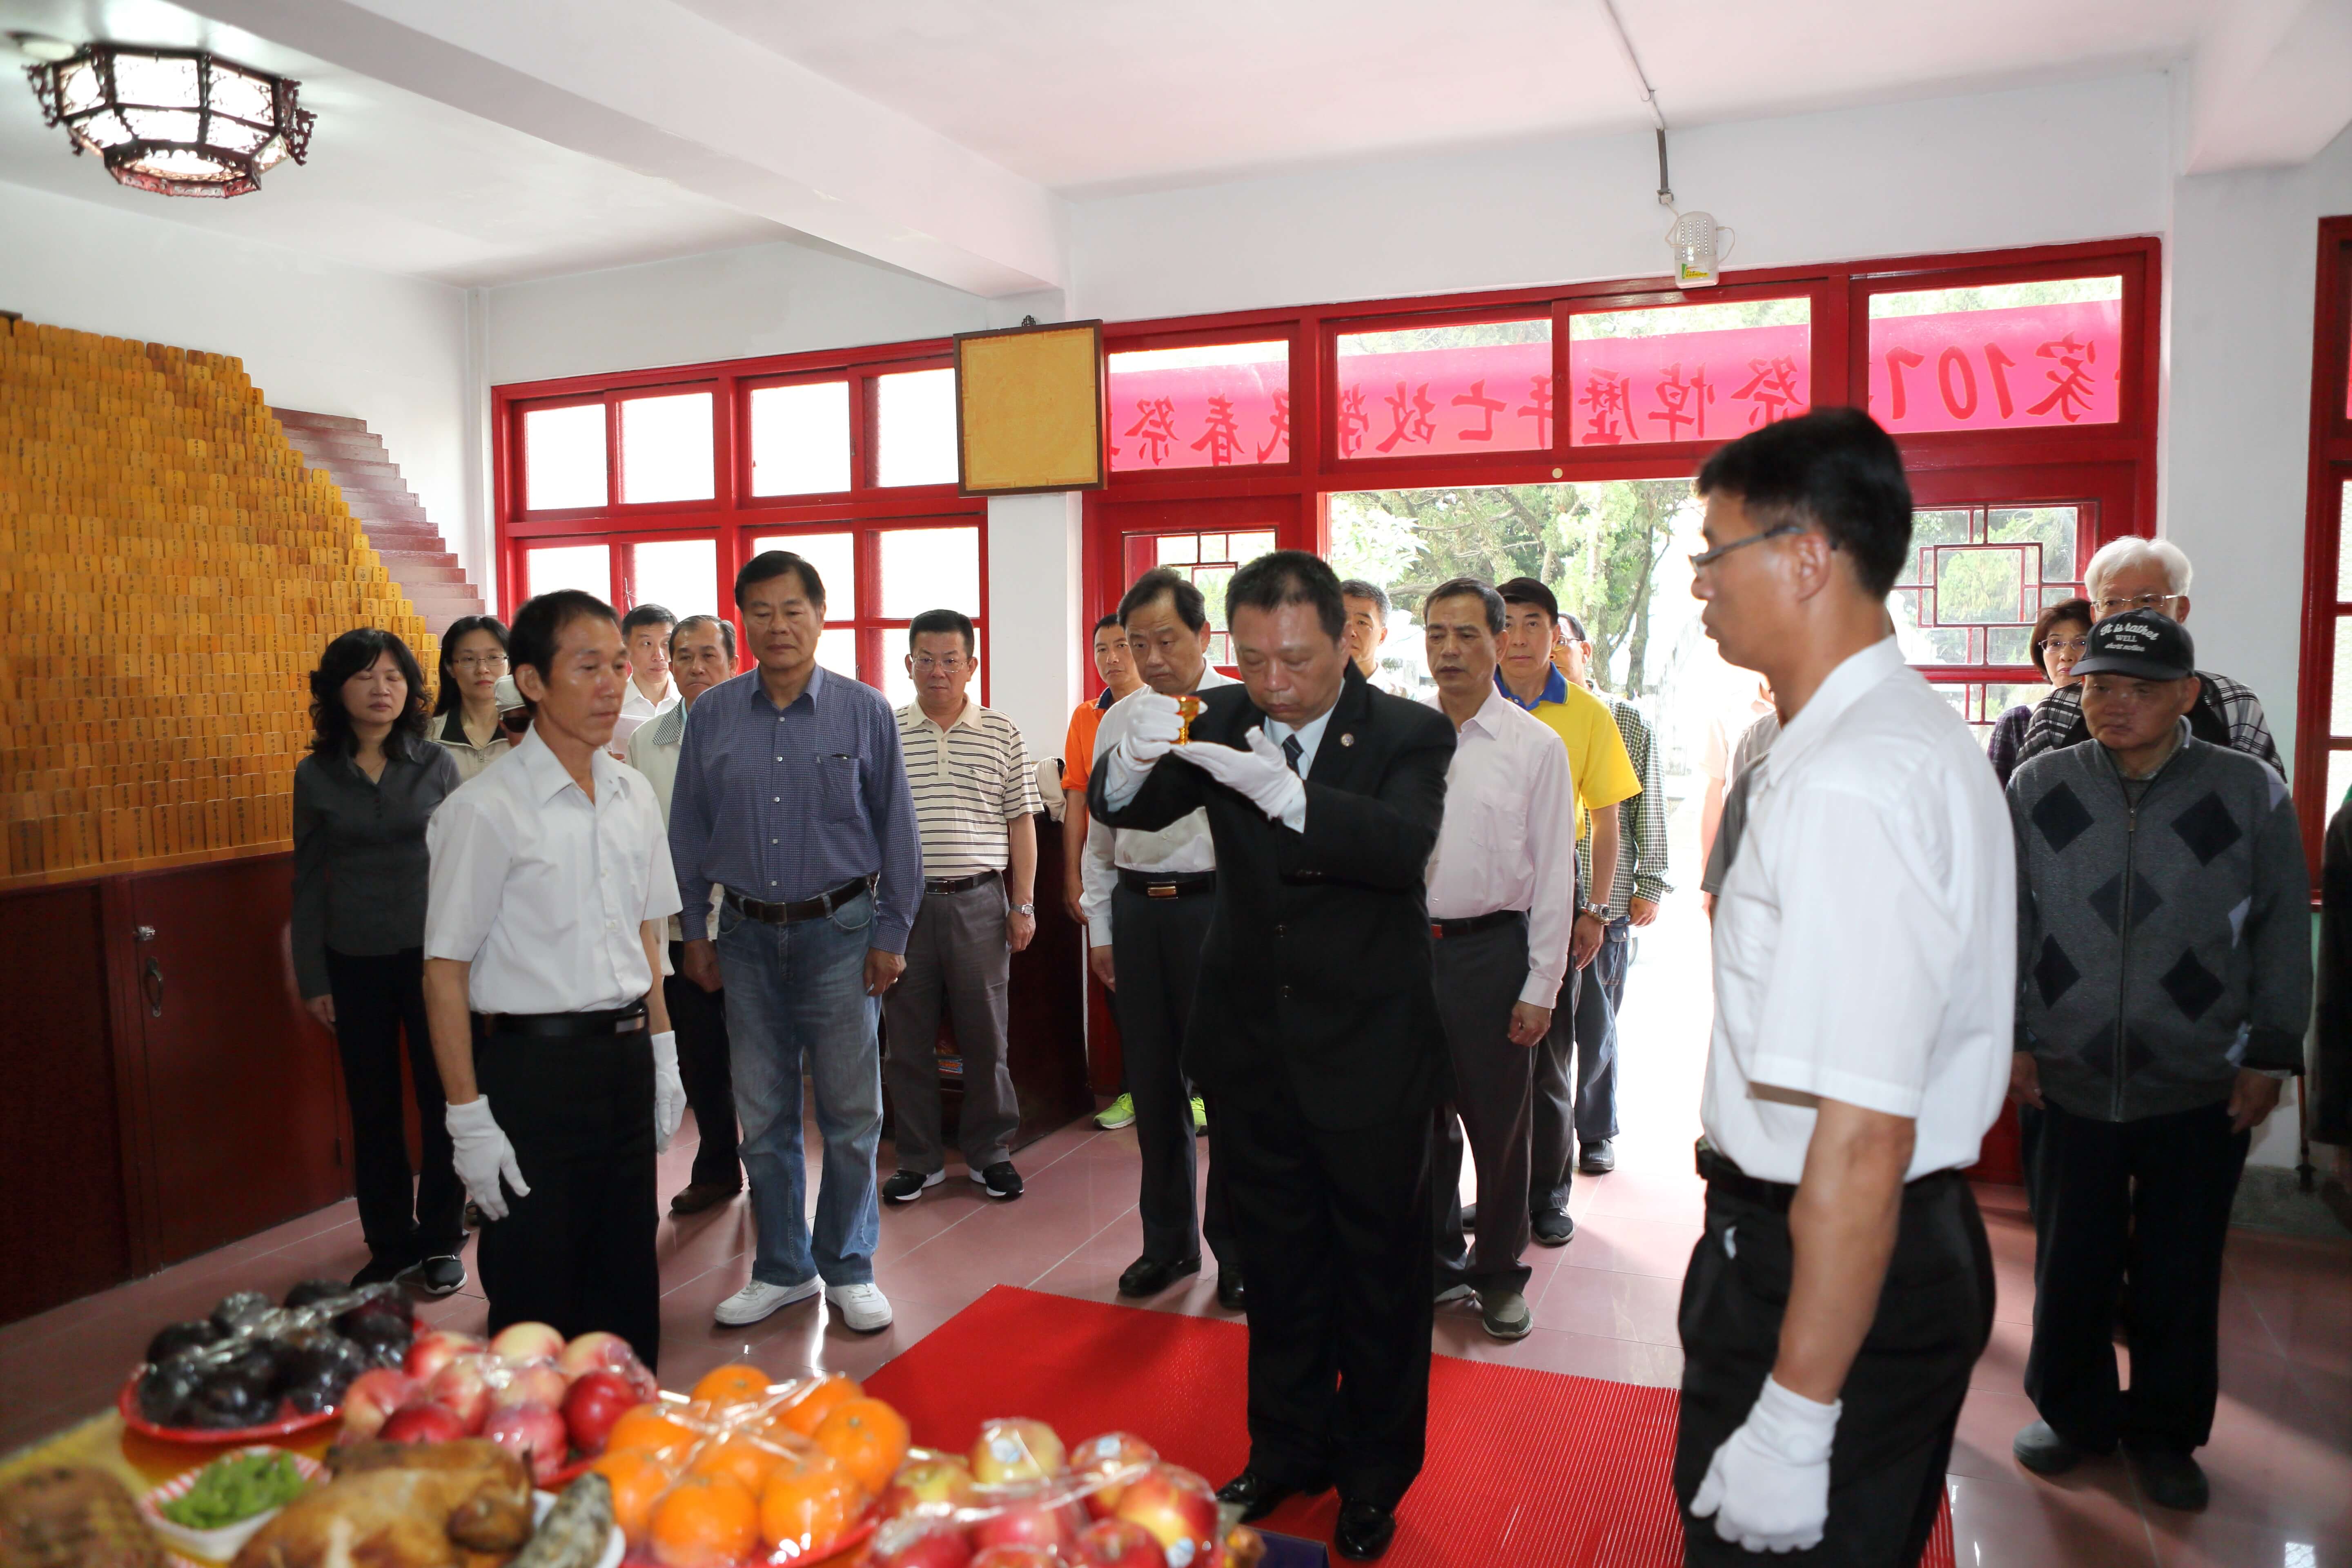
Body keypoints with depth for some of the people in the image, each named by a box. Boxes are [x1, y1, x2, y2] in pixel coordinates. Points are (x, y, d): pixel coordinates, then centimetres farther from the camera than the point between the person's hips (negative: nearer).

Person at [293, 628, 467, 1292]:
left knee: (443, 1100, 3)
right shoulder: (315, 775, 2)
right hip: (354, 963, 1)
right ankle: (391, 1245, 24)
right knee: (373, 1109, 9)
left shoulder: (435, 765, -1)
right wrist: (312, 977, 3)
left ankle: (441, 1240, 19)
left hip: (431, 954, -1)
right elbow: (309, 881, 5)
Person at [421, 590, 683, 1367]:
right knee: (536, 1289, 5)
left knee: (628, 1276, 15)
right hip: (532, 1062, -5)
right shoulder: (484, 808, -12)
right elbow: (445, 970, -11)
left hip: (626, 1055, 6)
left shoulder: (634, 794, 6)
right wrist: (469, 1117, -13)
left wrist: (662, 1054, 13)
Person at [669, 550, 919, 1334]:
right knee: (762, 1114, 11)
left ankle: (849, 1269, 22)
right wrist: (696, 932, 8)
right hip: (748, 935, 2)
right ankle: (782, 1268, 28)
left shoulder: (864, 711, -2)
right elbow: (689, 831, 10)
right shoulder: (711, 715, 3)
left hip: (840, 931, -2)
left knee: (851, 1111, 5)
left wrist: (892, 933, -2)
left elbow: (896, 829, 1)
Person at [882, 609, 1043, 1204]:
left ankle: (989, 1152, 22)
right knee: (908, 1036, 8)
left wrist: (1023, 904, 1)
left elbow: (1021, 821, 5)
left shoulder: (1001, 734, 4)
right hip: (904, 902, 1)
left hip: (979, 901, 0)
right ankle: (919, 1158, 22)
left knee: (985, 1034, 6)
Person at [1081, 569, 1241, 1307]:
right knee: (1153, 1082, 13)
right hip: (1136, 908, 5)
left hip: (1214, 905, -5)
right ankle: (1168, 1240, 30)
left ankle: (1235, 1246, 21)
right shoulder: (1117, 720, 11)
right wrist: (1101, 928, 15)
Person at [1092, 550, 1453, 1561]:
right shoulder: (1221, 720, -3)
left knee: (1379, 1268, 13)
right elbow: (1127, 811, -12)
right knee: (1278, 1263, 19)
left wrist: (1284, 793, -45)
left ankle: (1374, 1471, 34)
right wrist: (1134, 758, -35)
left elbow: (1404, 844, -30)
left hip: (1370, 1057, -3)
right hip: (1252, 1050, 3)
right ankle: (1288, 1450, 39)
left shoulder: (1408, 734, -12)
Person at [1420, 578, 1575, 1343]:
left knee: (1498, 1122, 8)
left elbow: (1554, 874, -3)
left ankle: (1500, 1273, 28)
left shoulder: (1536, 747, -3)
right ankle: (1439, 1261, 32)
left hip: (1490, 950, -3)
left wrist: (1540, 986, -6)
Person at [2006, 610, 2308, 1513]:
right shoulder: (2039, 787, -3)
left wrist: (2269, 1056, 0)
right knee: (2069, 1268, 11)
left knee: (2181, 1277, 13)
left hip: (2203, 1092, 0)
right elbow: (2010, 923, 3)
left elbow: (2282, 932, 1)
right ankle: (2075, 1416, 31)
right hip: (2070, 1082, 1)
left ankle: (2166, 1434, 32)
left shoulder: (2251, 794, -5)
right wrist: (2011, 1038, 2)